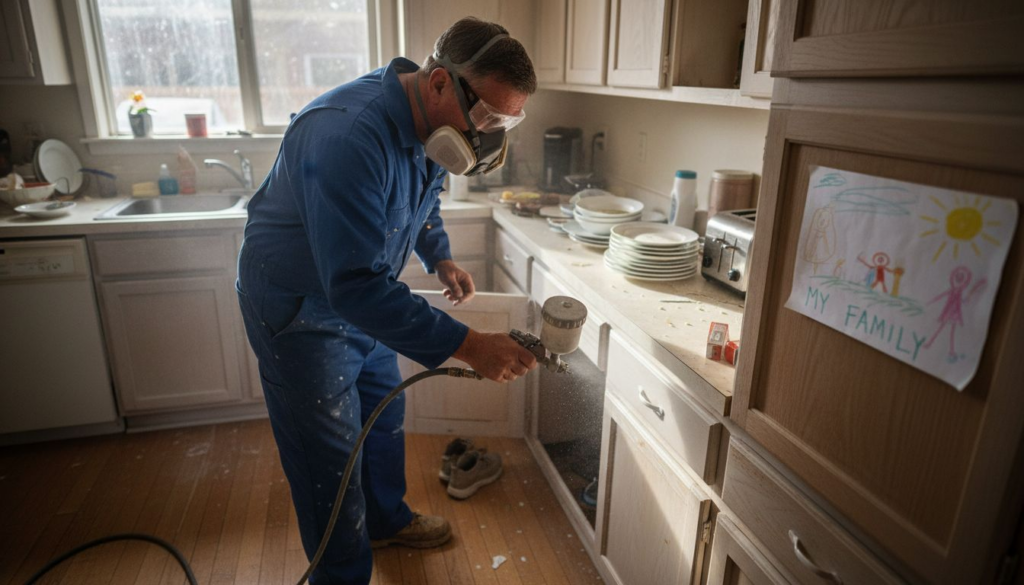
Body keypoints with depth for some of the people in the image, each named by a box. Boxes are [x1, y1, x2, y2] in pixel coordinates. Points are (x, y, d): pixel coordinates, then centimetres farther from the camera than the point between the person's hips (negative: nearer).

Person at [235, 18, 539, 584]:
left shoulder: (429, 122, -7)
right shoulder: (348, 137, -37)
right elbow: (356, 286, -41)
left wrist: (440, 258, 1)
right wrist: (470, 346, -41)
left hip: (360, 296, 9)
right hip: (301, 311, -8)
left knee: (384, 416, 23)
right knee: (330, 463, 3)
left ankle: (385, 518, 48)